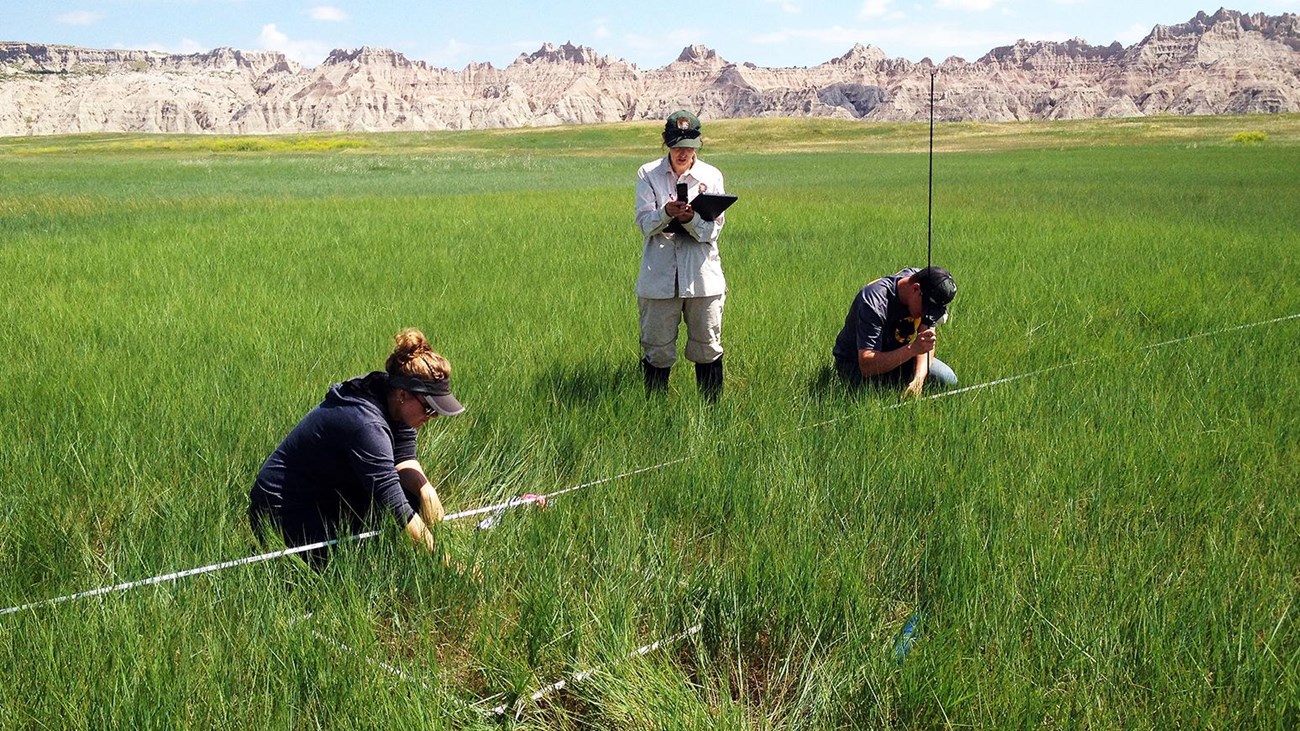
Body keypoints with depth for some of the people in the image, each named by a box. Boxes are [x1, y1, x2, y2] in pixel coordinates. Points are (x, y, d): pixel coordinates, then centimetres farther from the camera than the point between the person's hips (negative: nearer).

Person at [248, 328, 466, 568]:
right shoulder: (366, 423, -34)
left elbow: (403, 457, 0)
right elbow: (393, 503, -36)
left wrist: (425, 489, -22)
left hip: (328, 496, 9)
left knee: (410, 494, -9)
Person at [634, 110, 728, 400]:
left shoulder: (712, 176, 3)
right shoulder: (648, 174, 3)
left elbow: (713, 231, -4)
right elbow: (644, 224, -5)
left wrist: (690, 219, -25)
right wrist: (667, 212, -25)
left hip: (702, 275, 1)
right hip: (659, 277, 0)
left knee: (708, 348, 7)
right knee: (657, 349, 6)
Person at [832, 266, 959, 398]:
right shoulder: (874, 302, -34)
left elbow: (927, 342, -13)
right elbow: (866, 365, -39)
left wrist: (919, 378, -32)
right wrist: (912, 349, -49)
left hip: (898, 354, 5)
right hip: (855, 363, -5)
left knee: (947, 380, -13)